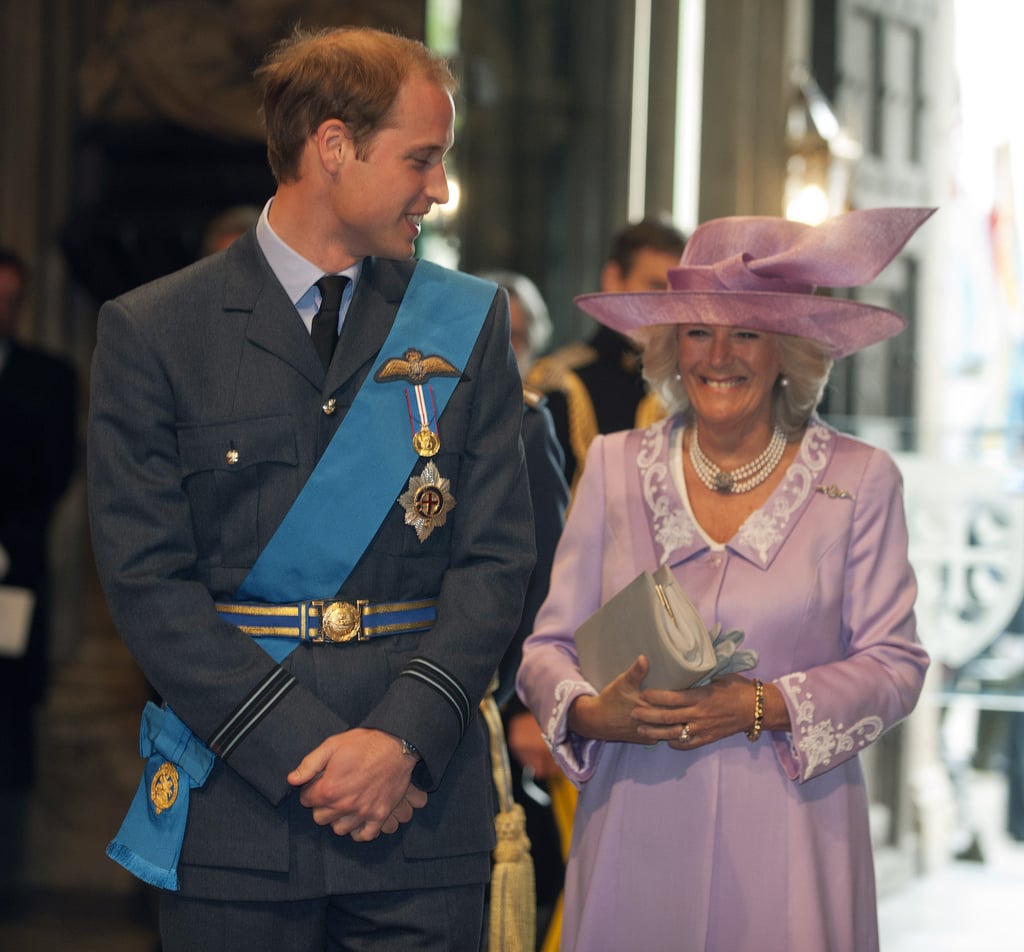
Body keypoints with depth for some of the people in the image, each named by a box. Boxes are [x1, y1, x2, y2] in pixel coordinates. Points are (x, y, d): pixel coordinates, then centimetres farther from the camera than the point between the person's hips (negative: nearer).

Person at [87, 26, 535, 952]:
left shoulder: (469, 323, 7)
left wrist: (403, 737, -12)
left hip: (422, 803, 2)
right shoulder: (152, 331, 0)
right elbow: (149, 581, -6)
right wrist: (306, 749, -13)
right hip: (235, 809, -2)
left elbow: (496, 559, 2)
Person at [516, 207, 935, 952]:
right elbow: (548, 644, 8)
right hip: (637, 832, 2)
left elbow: (895, 663, 0)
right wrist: (591, 712, -14)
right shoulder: (615, 466, 8)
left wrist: (764, 707, -15)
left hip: (786, 837, -1)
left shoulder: (859, 479, 3)